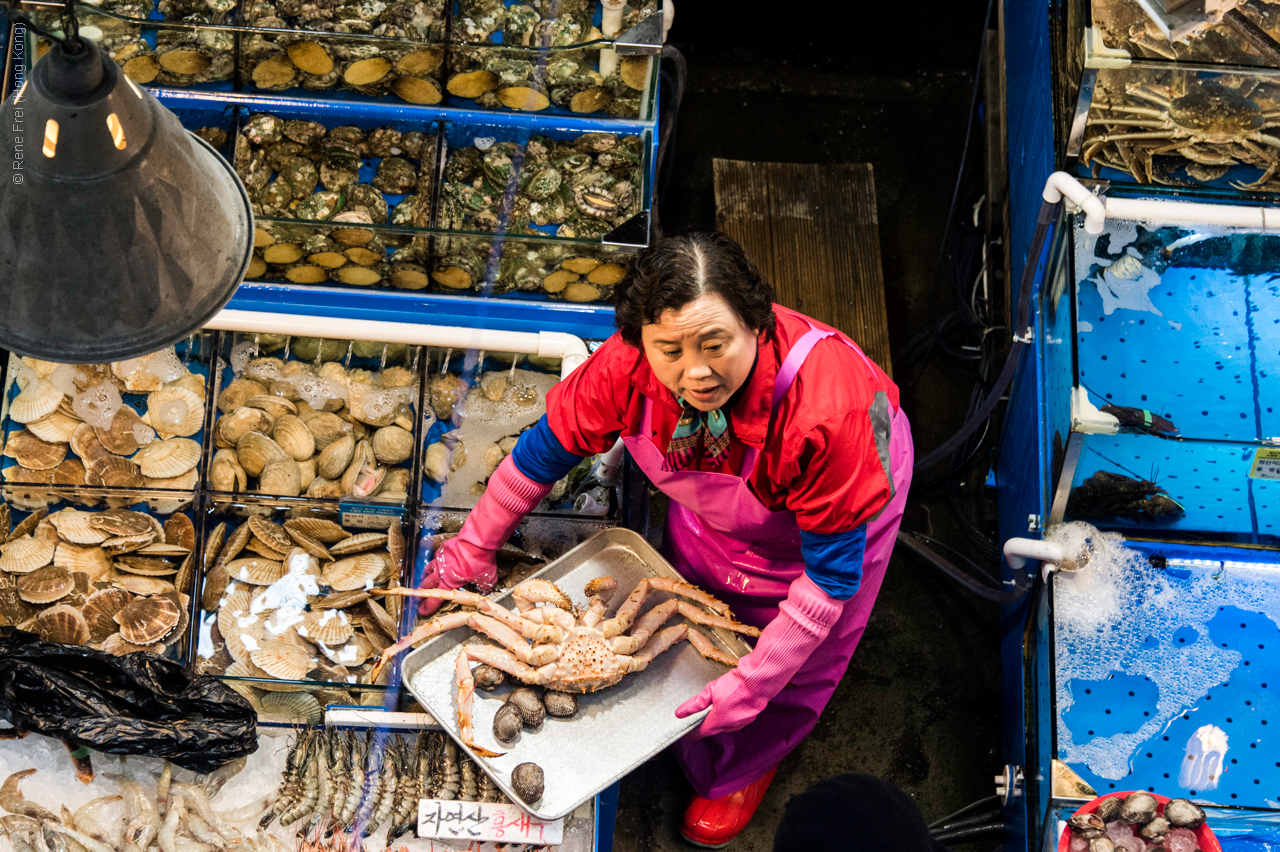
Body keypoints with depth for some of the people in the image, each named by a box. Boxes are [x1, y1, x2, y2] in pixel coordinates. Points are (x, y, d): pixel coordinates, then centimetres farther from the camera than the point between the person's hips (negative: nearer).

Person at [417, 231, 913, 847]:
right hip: (716, 503, 4)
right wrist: (474, 548, -5)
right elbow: (546, 448, -16)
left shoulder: (825, 415, -49)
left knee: (791, 671, 15)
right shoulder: (628, 367, -37)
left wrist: (751, 687, -30)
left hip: (843, 507, -3)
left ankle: (743, 767, 48)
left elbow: (833, 573, -35)